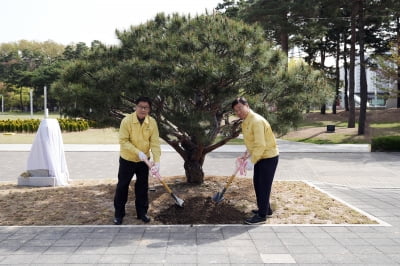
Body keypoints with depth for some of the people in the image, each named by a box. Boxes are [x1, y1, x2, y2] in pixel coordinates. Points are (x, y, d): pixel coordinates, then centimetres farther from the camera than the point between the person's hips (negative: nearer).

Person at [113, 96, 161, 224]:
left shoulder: (152, 122, -11)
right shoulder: (127, 120, -20)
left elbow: (155, 143, -13)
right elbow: (123, 141, -20)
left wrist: (157, 161, -24)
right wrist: (138, 152, -28)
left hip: (143, 161, 3)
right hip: (127, 160, -2)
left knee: (142, 186, 10)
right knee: (122, 186, 5)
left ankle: (142, 212, 25)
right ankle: (118, 214, 19)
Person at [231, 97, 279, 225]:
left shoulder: (256, 121, -25)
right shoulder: (246, 121, 6)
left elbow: (260, 145, -29)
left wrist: (251, 161, -26)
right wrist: (247, 153, 5)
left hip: (269, 157, -10)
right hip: (260, 156, 10)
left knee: (263, 186, -4)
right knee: (257, 183, 17)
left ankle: (262, 216, 5)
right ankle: (265, 209, 32)